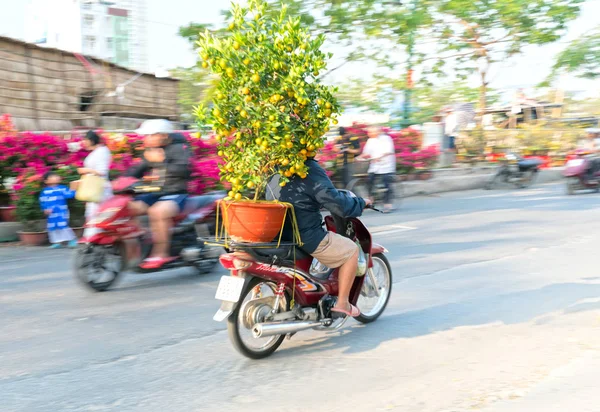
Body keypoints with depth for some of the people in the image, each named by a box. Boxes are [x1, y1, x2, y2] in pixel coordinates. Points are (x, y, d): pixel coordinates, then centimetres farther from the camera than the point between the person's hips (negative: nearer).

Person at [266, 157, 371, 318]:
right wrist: (361, 203, 0)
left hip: (277, 233, 9)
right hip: (306, 237, -8)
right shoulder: (310, 169, -19)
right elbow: (336, 203, -19)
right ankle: (342, 303, 11)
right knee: (351, 250, 9)